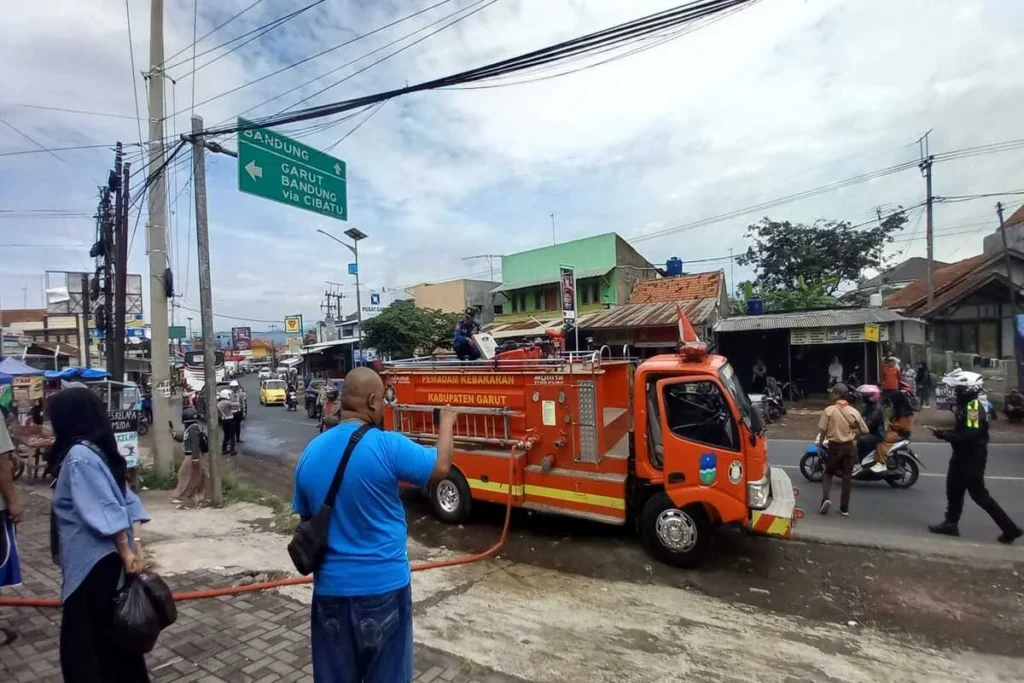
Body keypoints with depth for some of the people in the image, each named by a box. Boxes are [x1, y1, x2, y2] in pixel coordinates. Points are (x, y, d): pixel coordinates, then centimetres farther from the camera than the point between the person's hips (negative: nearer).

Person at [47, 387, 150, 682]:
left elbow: (106, 511, -24)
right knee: (111, 631, 20)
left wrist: (126, 553, -19)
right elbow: (128, 501, 5)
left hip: (92, 562, -8)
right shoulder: (97, 450, 7)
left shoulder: (79, 455, -20)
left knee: (85, 640, 8)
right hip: (105, 559, 8)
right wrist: (136, 545, 1)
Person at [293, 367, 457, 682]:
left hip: (330, 587, 5)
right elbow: (440, 468, -7)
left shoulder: (310, 452, -2)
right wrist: (447, 423, 8)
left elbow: (306, 518, 9)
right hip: (384, 585, -4)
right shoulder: (387, 446, -19)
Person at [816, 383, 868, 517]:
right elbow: (864, 430, 0)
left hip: (834, 446, -2)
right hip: (849, 446, 2)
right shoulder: (853, 411, -6)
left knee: (828, 473, 14)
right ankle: (844, 508, 13)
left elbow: (822, 430, -11)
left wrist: (820, 444, 5)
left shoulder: (829, 410, -12)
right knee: (847, 477, 9)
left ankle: (826, 498, -7)